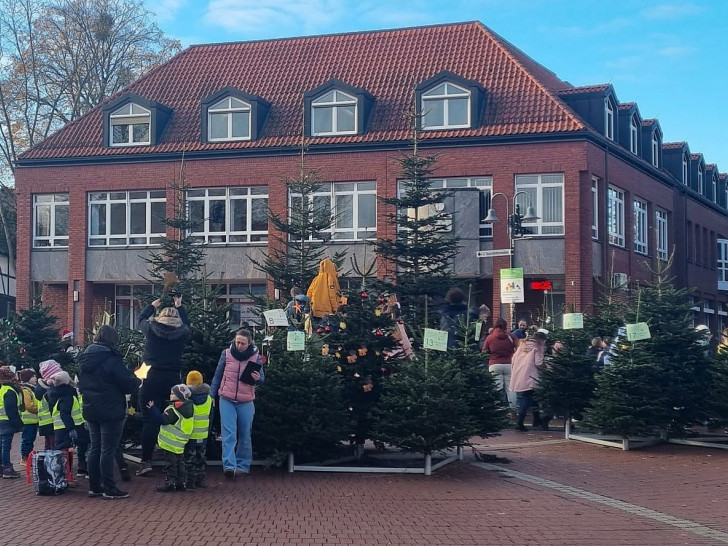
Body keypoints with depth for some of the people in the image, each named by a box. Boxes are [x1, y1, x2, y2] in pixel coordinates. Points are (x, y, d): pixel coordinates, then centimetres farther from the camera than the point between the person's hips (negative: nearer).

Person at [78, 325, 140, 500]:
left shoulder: (84, 359, 8)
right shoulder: (111, 359, -16)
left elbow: (81, 384, 20)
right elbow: (129, 384, -15)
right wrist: (137, 381, 5)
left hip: (91, 411, 7)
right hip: (111, 411, -7)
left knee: (95, 447, 13)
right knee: (108, 449, -4)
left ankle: (94, 486, 17)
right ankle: (109, 488, -1)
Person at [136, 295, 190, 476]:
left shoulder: (151, 329, 0)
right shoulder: (182, 333, 3)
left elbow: (141, 318, 22)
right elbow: (186, 323, 27)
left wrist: (153, 305, 39)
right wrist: (179, 305, 41)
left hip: (151, 379, -2)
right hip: (173, 380, 2)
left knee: (149, 420, -1)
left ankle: (146, 461, -3)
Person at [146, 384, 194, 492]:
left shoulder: (173, 410, -20)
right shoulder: (189, 407, 7)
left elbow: (163, 420, -24)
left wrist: (152, 408, -22)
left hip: (171, 442, -9)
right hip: (180, 443, 9)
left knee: (170, 463, -2)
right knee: (180, 462, 16)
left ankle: (170, 482, -1)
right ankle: (182, 483, 19)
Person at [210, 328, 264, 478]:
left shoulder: (256, 357, -1)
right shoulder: (226, 354, -1)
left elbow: (262, 378, 5)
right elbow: (218, 376, 9)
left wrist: (258, 379, -18)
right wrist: (211, 395, 8)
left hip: (246, 403, 1)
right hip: (227, 400, -1)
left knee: (245, 435, 9)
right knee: (228, 434, -11)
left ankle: (243, 466, 19)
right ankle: (229, 465, -17)